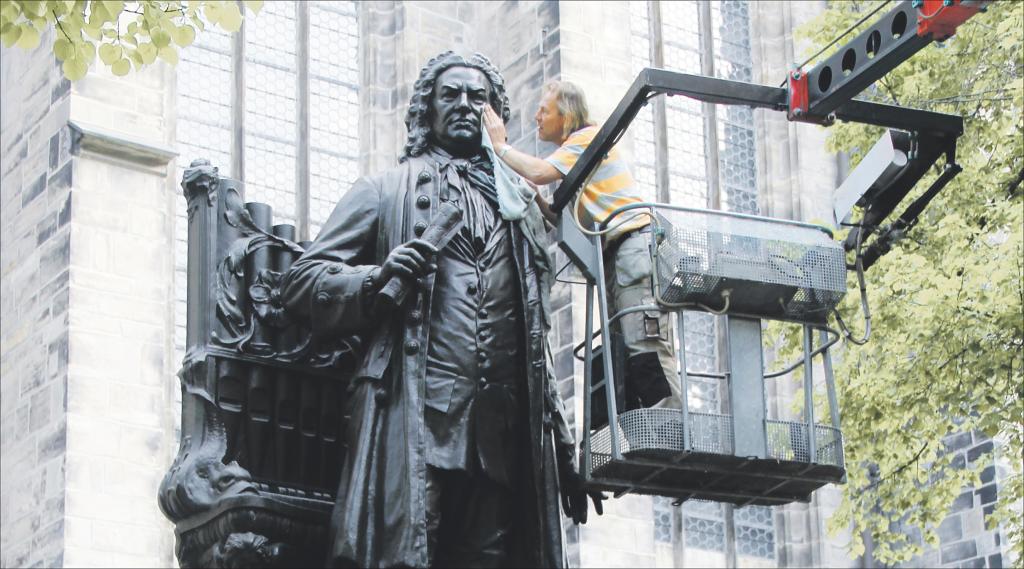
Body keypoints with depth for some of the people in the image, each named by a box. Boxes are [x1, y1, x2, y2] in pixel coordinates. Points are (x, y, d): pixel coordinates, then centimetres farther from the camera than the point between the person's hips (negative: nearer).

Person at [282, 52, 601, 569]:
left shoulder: (518, 208, 28)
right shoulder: (386, 190, 17)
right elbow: (303, 280, 9)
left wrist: (564, 448, 20)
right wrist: (377, 278, -11)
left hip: (503, 430, 4)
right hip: (416, 422, -4)